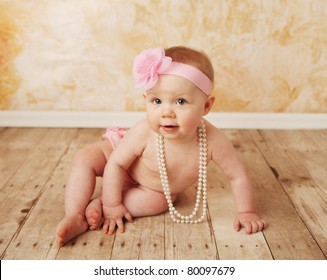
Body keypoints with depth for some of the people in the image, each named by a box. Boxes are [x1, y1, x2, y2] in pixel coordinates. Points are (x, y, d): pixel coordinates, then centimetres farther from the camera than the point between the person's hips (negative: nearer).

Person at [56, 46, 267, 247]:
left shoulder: (211, 140, -39)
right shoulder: (144, 133, -41)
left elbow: (238, 175, -24)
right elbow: (115, 164, -28)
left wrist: (246, 212, -19)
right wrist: (113, 205, -22)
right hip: (124, 156, -1)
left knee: (157, 201, -27)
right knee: (86, 158, -19)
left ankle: (97, 205, -16)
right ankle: (75, 218, -14)